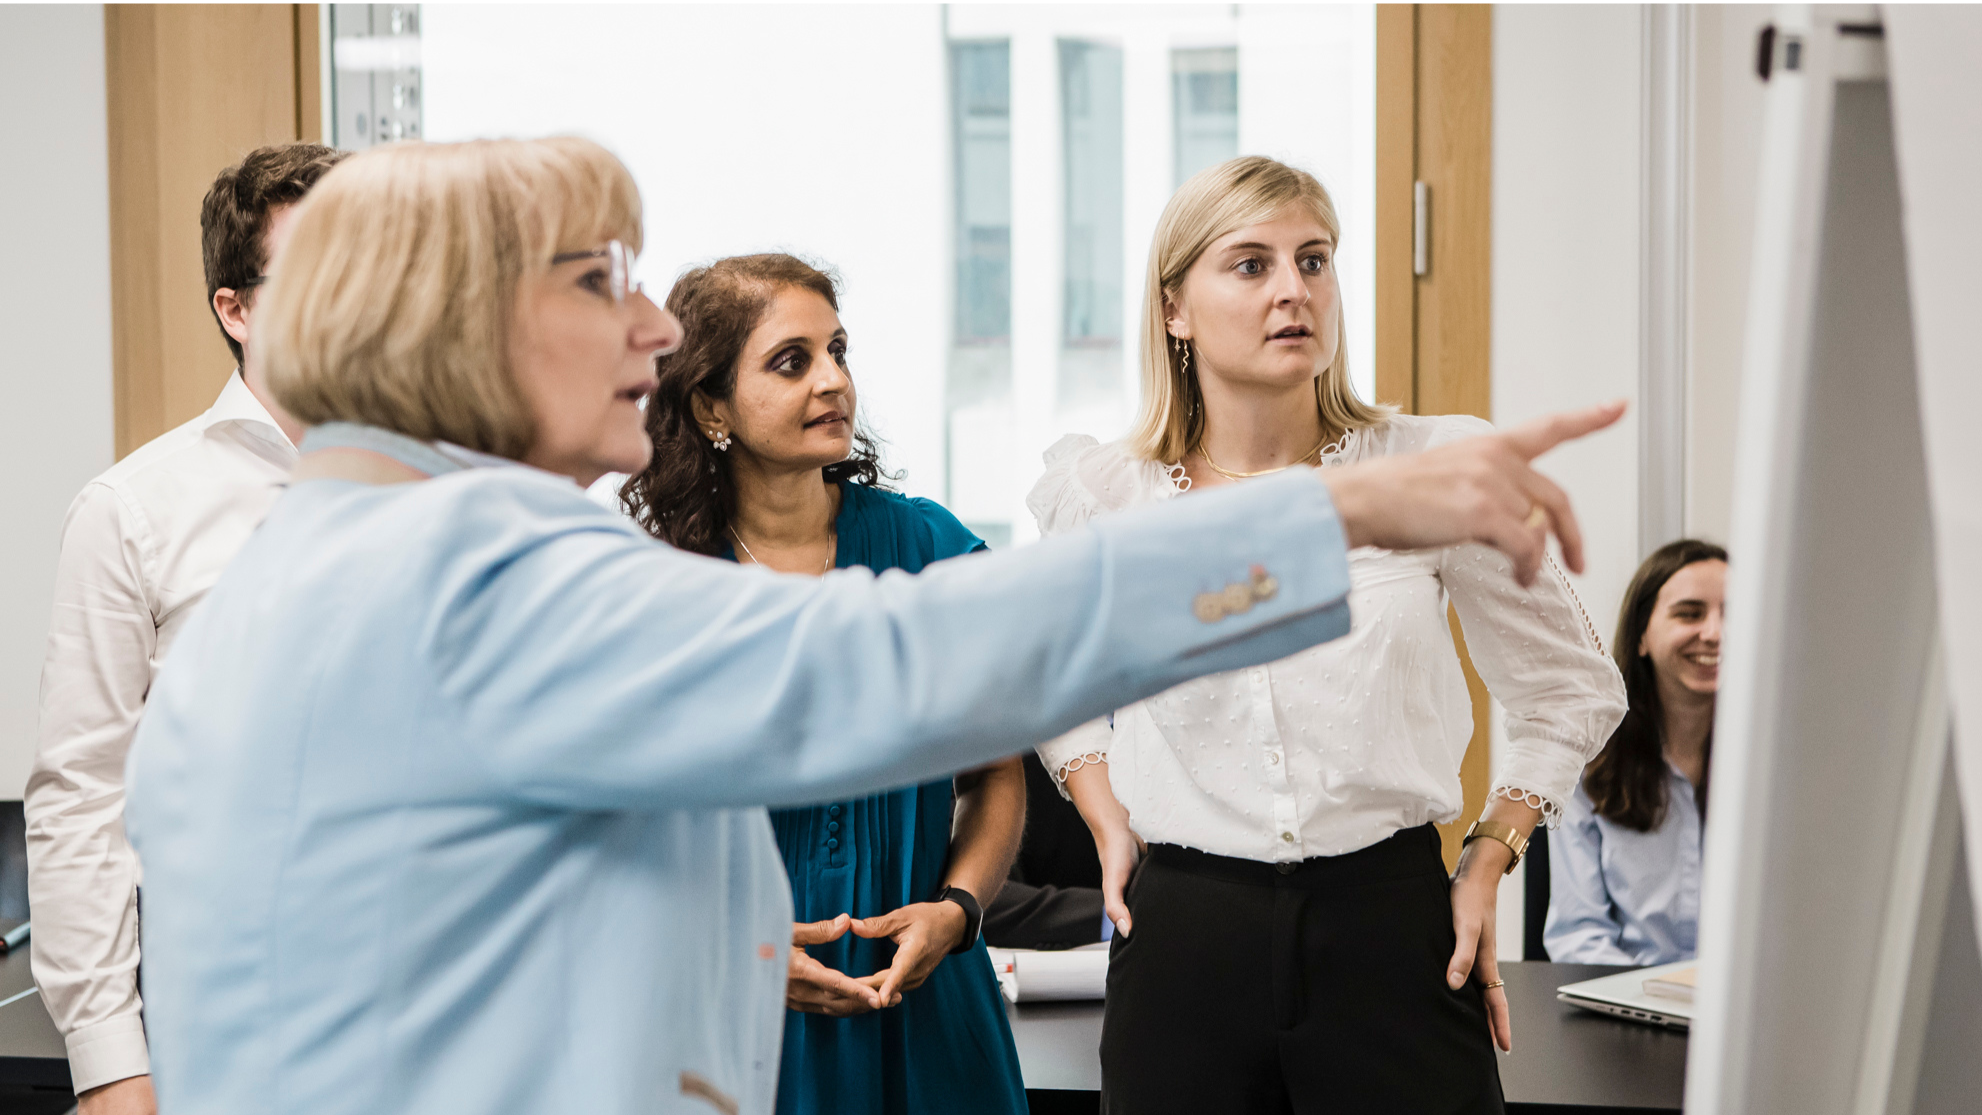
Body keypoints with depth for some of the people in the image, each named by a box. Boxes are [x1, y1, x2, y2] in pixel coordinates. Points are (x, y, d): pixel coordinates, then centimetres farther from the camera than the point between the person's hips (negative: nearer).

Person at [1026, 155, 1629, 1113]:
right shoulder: (1102, 496, 1)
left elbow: (1571, 691, 11)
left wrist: (1488, 860, 4)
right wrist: (1109, 825, 9)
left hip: (1390, 927, -1)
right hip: (1185, 935, 1)